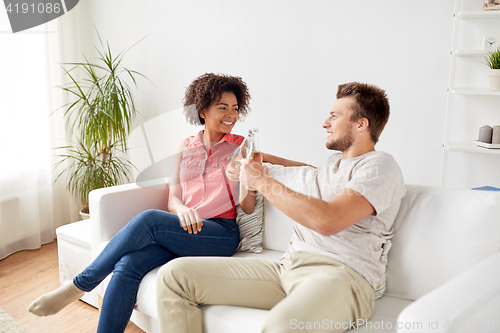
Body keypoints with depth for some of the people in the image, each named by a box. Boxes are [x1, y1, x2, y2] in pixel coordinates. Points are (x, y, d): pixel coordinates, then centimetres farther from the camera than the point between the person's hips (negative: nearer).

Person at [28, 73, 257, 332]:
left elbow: (247, 207, 0)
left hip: (223, 234, -3)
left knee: (149, 219, -29)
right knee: (128, 265, -27)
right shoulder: (186, 148, 15)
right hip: (185, 231, 4)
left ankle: (79, 285, -14)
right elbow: (173, 199, 9)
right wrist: (182, 210, -16)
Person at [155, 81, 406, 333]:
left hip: (341, 273, -8)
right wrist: (266, 158, 45)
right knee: (174, 274, -5)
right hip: (287, 266, 8)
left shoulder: (380, 166, -2)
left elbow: (327, 221, -19)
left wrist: (262, 181, -8)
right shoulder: (334, 162, 26)